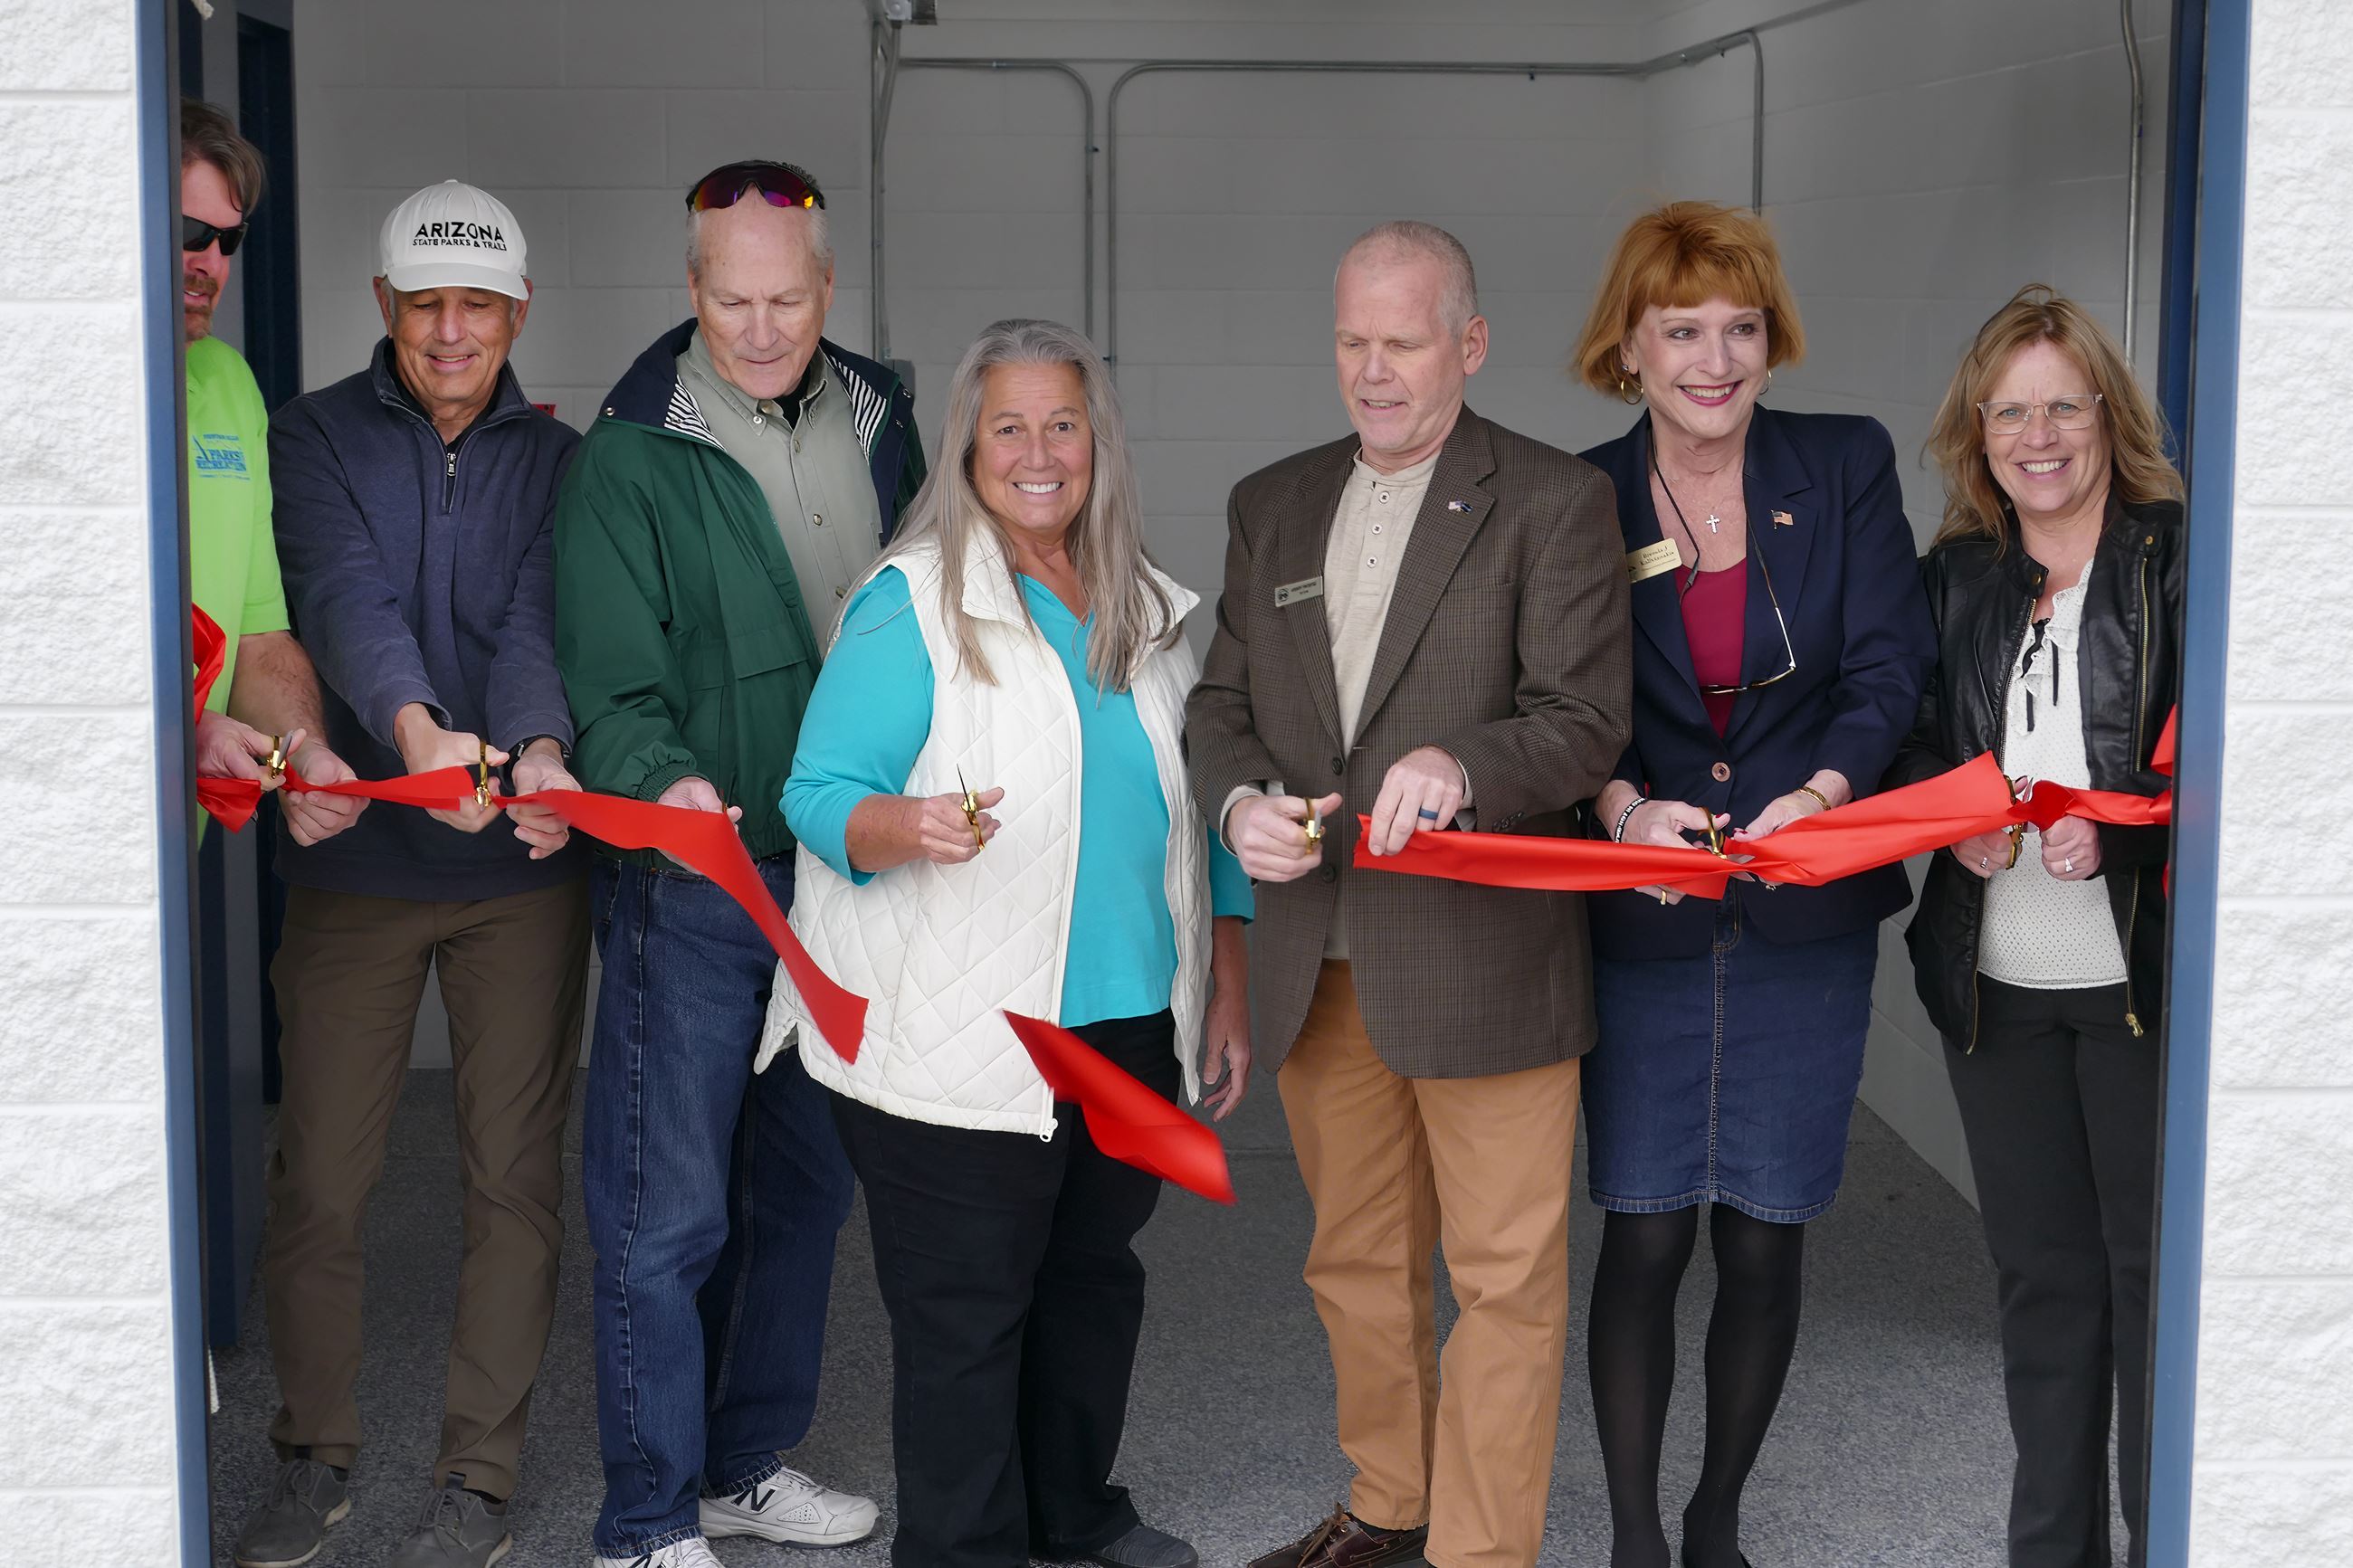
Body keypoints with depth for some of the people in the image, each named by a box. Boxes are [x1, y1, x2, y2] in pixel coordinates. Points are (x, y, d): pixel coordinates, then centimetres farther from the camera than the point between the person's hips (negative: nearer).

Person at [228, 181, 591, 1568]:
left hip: (521, 867, 1)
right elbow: (348, 598, -17)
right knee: (321, 1179, 4)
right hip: (357, 860, 0)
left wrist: (541, 748, -32)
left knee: (516, 1177, 3)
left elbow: (537, 618, -11)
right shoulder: (319, 436, 1)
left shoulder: (553, 461, 5)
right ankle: (317, 1457, 23)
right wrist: (415, 726, -37)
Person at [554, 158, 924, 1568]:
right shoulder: (633, 454, -9)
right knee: (669, 1206, -3)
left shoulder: (881, 422, 7)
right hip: (695, 883, -6)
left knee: (807, 1185, 15)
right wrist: (667, 780, -32)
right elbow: (611, 685, -14)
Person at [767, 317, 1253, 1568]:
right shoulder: (911, 601, -8)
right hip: (959, 1043, -6)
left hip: (1130, 1026, 6)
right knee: (966, 1318, 0)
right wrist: (908, 826, -35)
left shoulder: (1149, 610, 11)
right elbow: (821, 793, -13)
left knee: (1093, 1280, 18)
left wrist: (1228, 987, 13)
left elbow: (1197, 807, 17)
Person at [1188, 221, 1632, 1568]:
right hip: (1319, 960, 5)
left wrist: (1462, 766, -30)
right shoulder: (1274, 506, 13)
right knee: (1359, 1262, 18)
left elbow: (1588, 724, -11)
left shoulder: (1555, 502, -4)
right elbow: (1222, 698, 15)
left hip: (1485, 954, -5)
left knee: (1507, 1275, 0)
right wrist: (1241, 800, -7)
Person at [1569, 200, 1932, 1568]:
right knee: (1644, 1238, 0)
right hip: (1641, 926, -1)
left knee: (1766, 1241, 8)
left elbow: (1888, 671, -5)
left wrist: (1815, 797, -23)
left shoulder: (1848, 467, 2)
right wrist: (1624, 805, -23)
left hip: (1808, 925, 1)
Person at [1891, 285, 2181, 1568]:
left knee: (2153, 1263, 0)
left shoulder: (2186, 561, -4)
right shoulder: (1954, 581, 12)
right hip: (1997, 980, 5)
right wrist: (1957, 823, -4)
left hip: (2148, 975, -4)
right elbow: (1906, 748, 16)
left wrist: (2118, 829, -21)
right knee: (2040, 1273, 12)